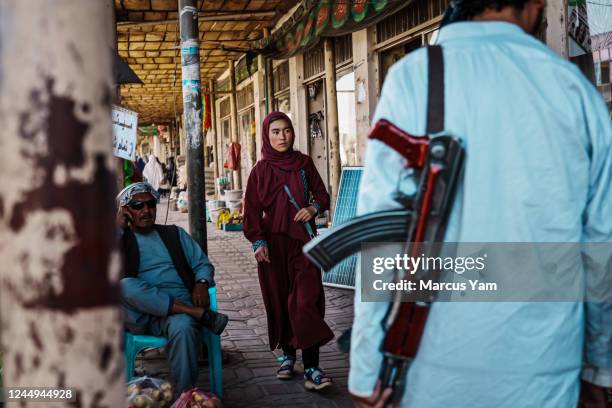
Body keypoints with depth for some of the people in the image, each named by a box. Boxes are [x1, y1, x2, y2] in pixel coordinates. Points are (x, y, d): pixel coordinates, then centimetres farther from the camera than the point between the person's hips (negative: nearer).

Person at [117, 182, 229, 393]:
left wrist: (201, 283, -2)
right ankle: (202, 314, -30)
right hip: (140, 313, 0)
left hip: (179, 306, 1)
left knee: (183, 327, -36)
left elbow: (203, 263, 20)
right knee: (125, 286, -35)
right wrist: (118, 227, 0)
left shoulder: (174, 234, 25)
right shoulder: (120, 240, 16)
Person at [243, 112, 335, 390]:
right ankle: (288, 355, 24)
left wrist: (314, 207, -9)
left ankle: (311, 367, -10)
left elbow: (322, 194, 13)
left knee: (306, 301, -9)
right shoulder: (261, 169, 1)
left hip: (303, 241, 0)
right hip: (273, 243, 0)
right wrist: (258, 242, -9)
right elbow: (252, 209, 0)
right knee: (279, 301, 6)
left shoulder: (304, 163, 6)